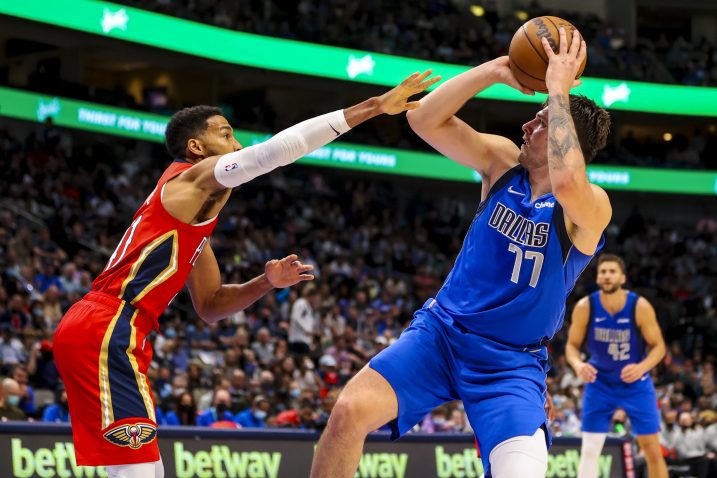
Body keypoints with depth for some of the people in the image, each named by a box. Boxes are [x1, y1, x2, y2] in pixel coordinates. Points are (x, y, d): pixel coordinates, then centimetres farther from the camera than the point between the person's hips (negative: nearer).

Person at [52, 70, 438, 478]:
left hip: (93, 330, 10)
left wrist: (267, 282, 9)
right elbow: (277, 149, -16)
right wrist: (374, 107, -17)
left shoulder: (196, 210, 25)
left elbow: (210, 305, 28)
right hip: (106, 332, -10)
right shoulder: (194, 178, -3)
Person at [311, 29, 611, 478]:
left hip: (511, 362, -4)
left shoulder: (592, 207, -15)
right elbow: (425, 120, -9)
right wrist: (493, 71, -17)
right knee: (351, 410, -18)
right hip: (442, 330, 4)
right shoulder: (503, 160, 1)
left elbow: (566, 184, -41)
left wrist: (559, 90, -32)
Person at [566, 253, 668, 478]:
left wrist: (642, 367, -30)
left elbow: (658, 346, -10)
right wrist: (578, 364, -26)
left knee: (652, 449, 1)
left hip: (636, 383, -1)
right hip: (600, 383, 1)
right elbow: (572, 345, -4)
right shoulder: (585, 307, -15)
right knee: (589, 449, -4)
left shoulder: (640, 307, -18)